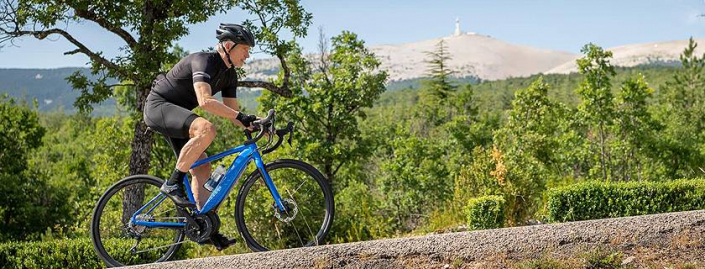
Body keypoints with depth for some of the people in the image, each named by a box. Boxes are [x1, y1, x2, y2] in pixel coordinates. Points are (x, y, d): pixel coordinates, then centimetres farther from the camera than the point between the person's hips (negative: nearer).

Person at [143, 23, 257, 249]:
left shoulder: (229, 75, 7)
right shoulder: (204, 62, -22)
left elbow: (232, 114, 9)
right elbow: (205, 101, -37)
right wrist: (240, 116, -38)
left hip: (176, 115, 10)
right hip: (158, 106, -10)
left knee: (202, 168, 1)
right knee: (206, 129, -34)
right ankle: (173, 183, -24)